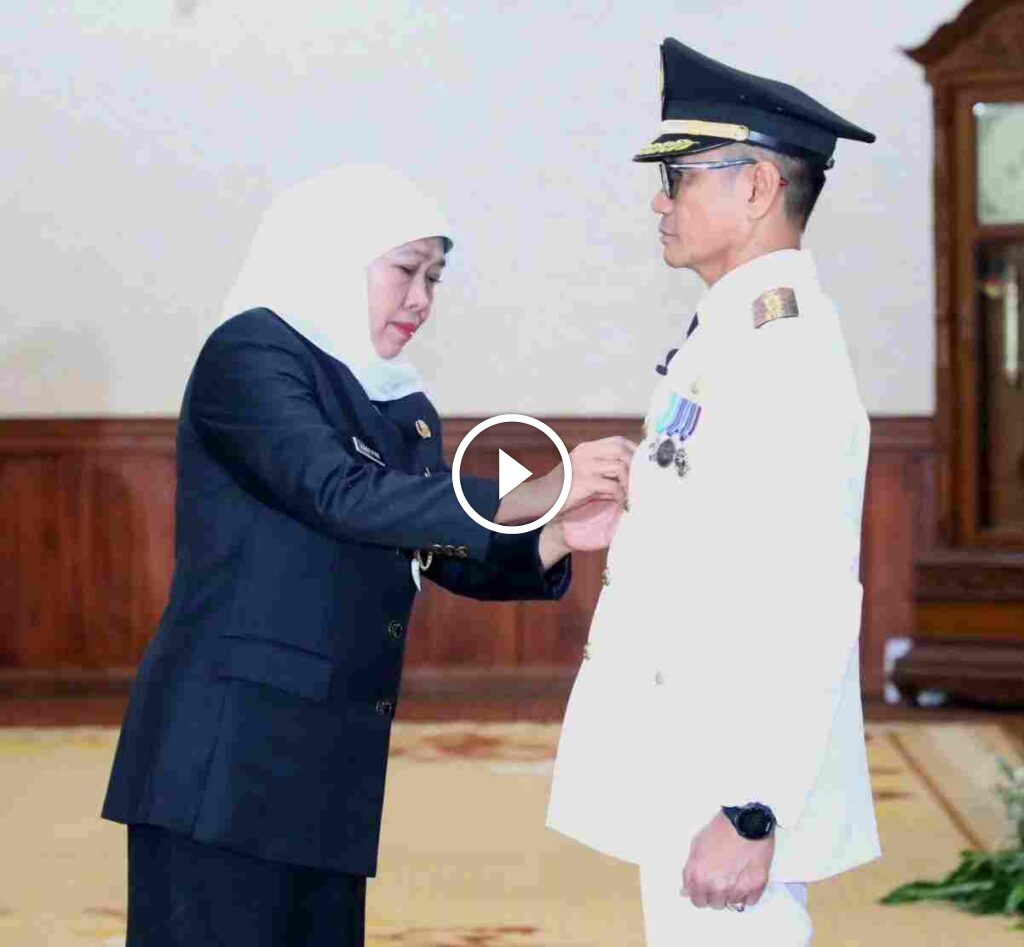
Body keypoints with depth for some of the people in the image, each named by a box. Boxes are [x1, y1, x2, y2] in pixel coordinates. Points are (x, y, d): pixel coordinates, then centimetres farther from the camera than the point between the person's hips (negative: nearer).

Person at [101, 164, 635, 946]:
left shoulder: (404, 410, 16)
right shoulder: (249, 354, -7)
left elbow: (453, 558, 15)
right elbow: (339, 493, -20)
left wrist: (554, 540, -5)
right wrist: (529, 498, -20)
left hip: (332, 760, 8)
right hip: (228, 747, -8)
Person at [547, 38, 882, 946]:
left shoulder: (788, 353, -16)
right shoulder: (731, 337, 15)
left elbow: (808, 606, -23)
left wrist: (751, 813, -24)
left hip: (729, 799, -10)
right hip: (691, 784, 10)